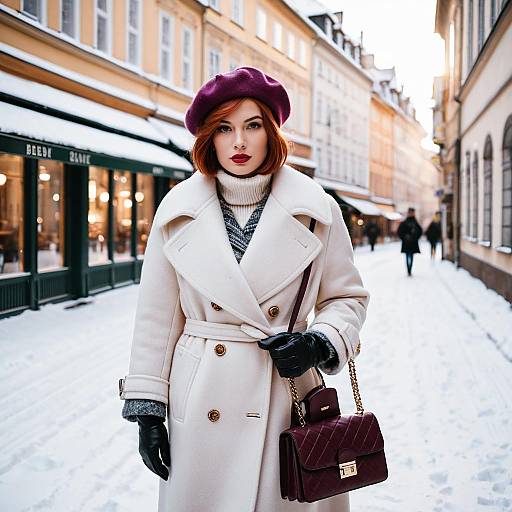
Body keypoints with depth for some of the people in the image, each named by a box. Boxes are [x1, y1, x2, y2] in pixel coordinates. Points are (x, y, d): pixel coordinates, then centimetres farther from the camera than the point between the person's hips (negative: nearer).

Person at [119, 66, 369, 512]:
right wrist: (147, 407, 2)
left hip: (288, 398, 0)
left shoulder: (316, 209, -1)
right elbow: (157, 316, 4)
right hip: (201, 404, 1)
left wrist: (319, 344, -12)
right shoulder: (179, 210, 1)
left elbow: (347, 297, 8)